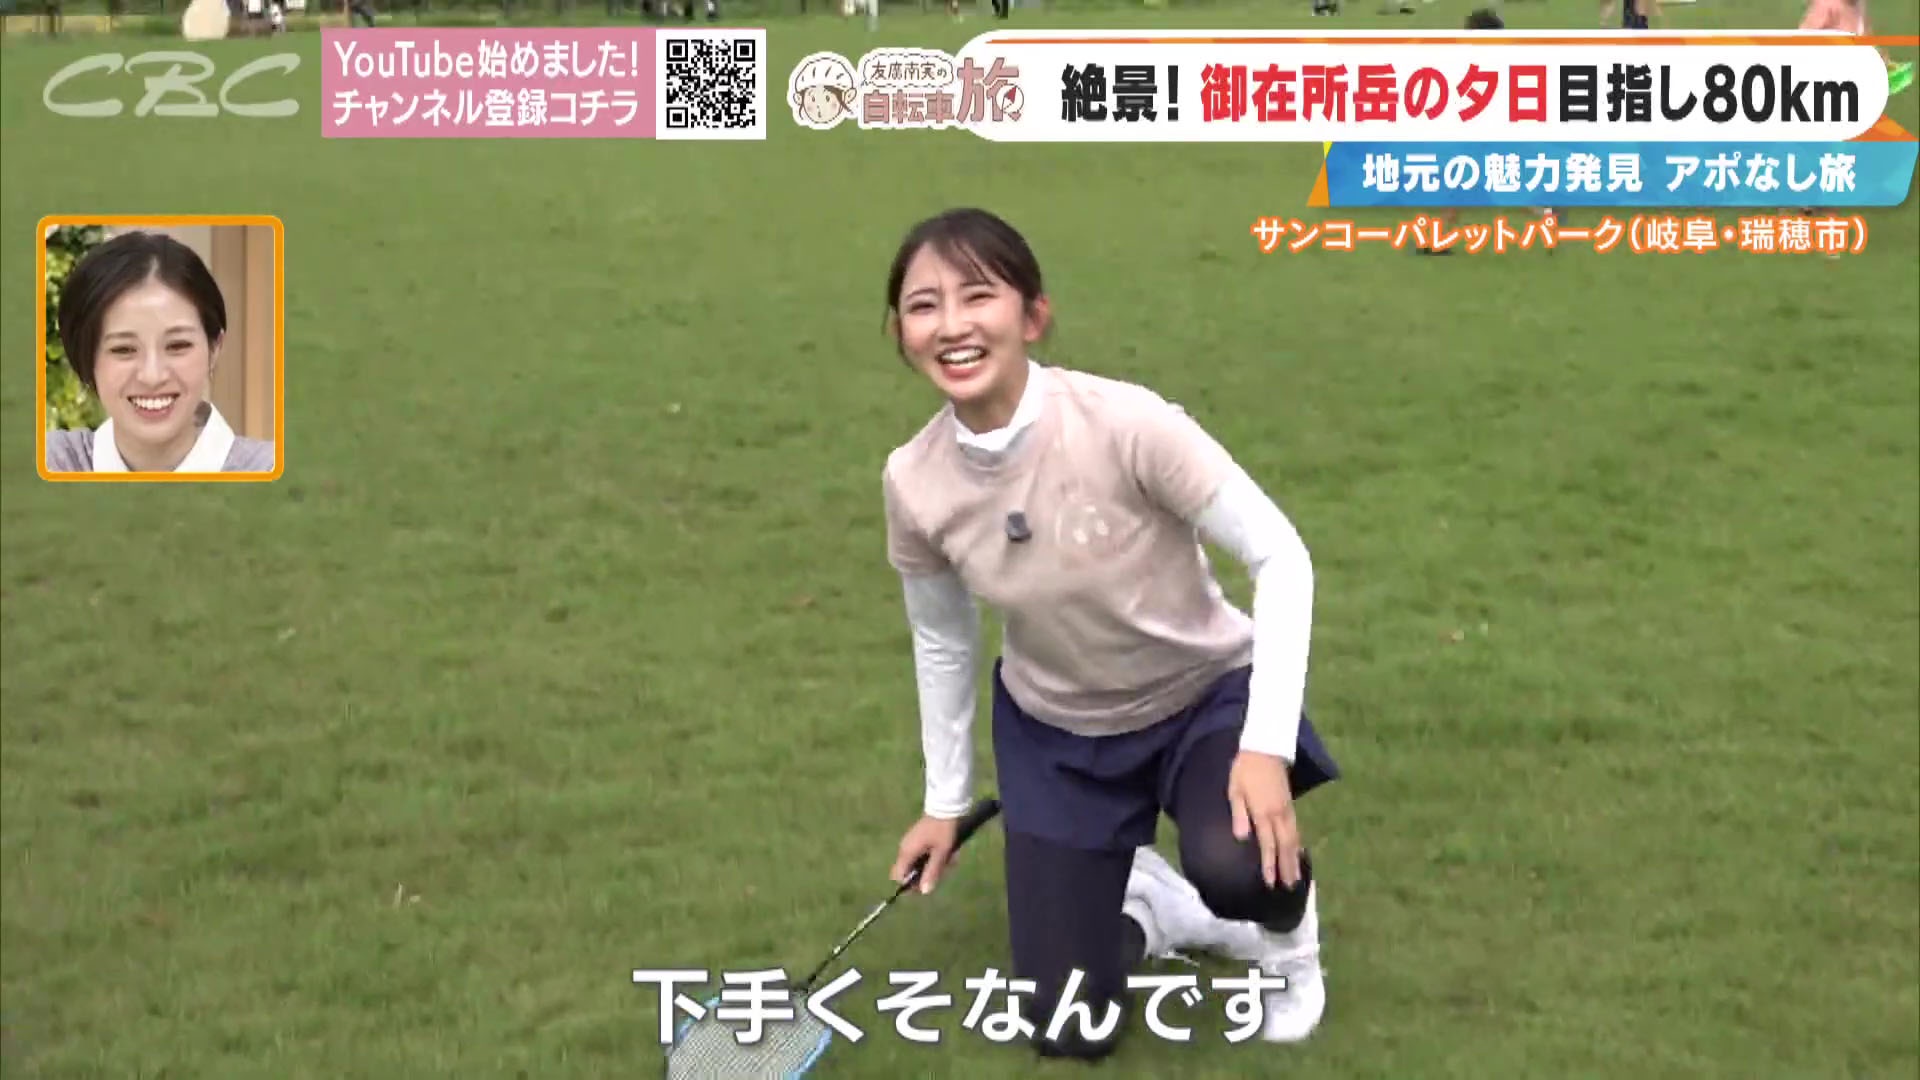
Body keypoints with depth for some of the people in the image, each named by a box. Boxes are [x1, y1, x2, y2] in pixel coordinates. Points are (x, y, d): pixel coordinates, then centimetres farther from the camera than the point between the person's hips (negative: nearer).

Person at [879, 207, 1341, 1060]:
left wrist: (1267, 745, -31)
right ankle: (1144, 909, 32)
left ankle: (1287, 917, 4)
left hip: (1205, 696, -3)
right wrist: (944, 801, 10)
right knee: (1065, 1031, -1)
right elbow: (943, 643, 1)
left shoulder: (1125, 423, -30)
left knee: (1236, 867, -35)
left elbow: (1280, 555, -23)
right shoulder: (913, 482, -18)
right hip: (1056, 735, 3)